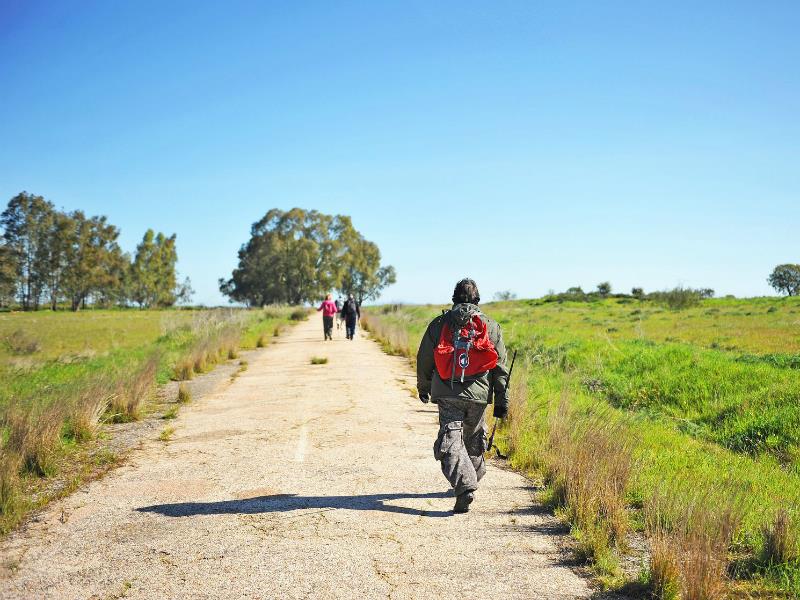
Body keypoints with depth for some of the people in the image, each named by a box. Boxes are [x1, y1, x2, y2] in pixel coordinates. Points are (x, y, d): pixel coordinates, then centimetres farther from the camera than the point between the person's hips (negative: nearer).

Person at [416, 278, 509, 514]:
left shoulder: (439, 324, 6)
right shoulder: (491, 327, 7)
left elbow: (424, 359, 11)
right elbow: (500, 368, 5)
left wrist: (423, 387, 27)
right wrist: (502, 402, 8)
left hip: (447, 394, -2)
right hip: (478, 394, 2)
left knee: (450, 441, -5)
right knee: (474, 440, 21)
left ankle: (464, 486, -22)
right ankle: (472, 478, 37)